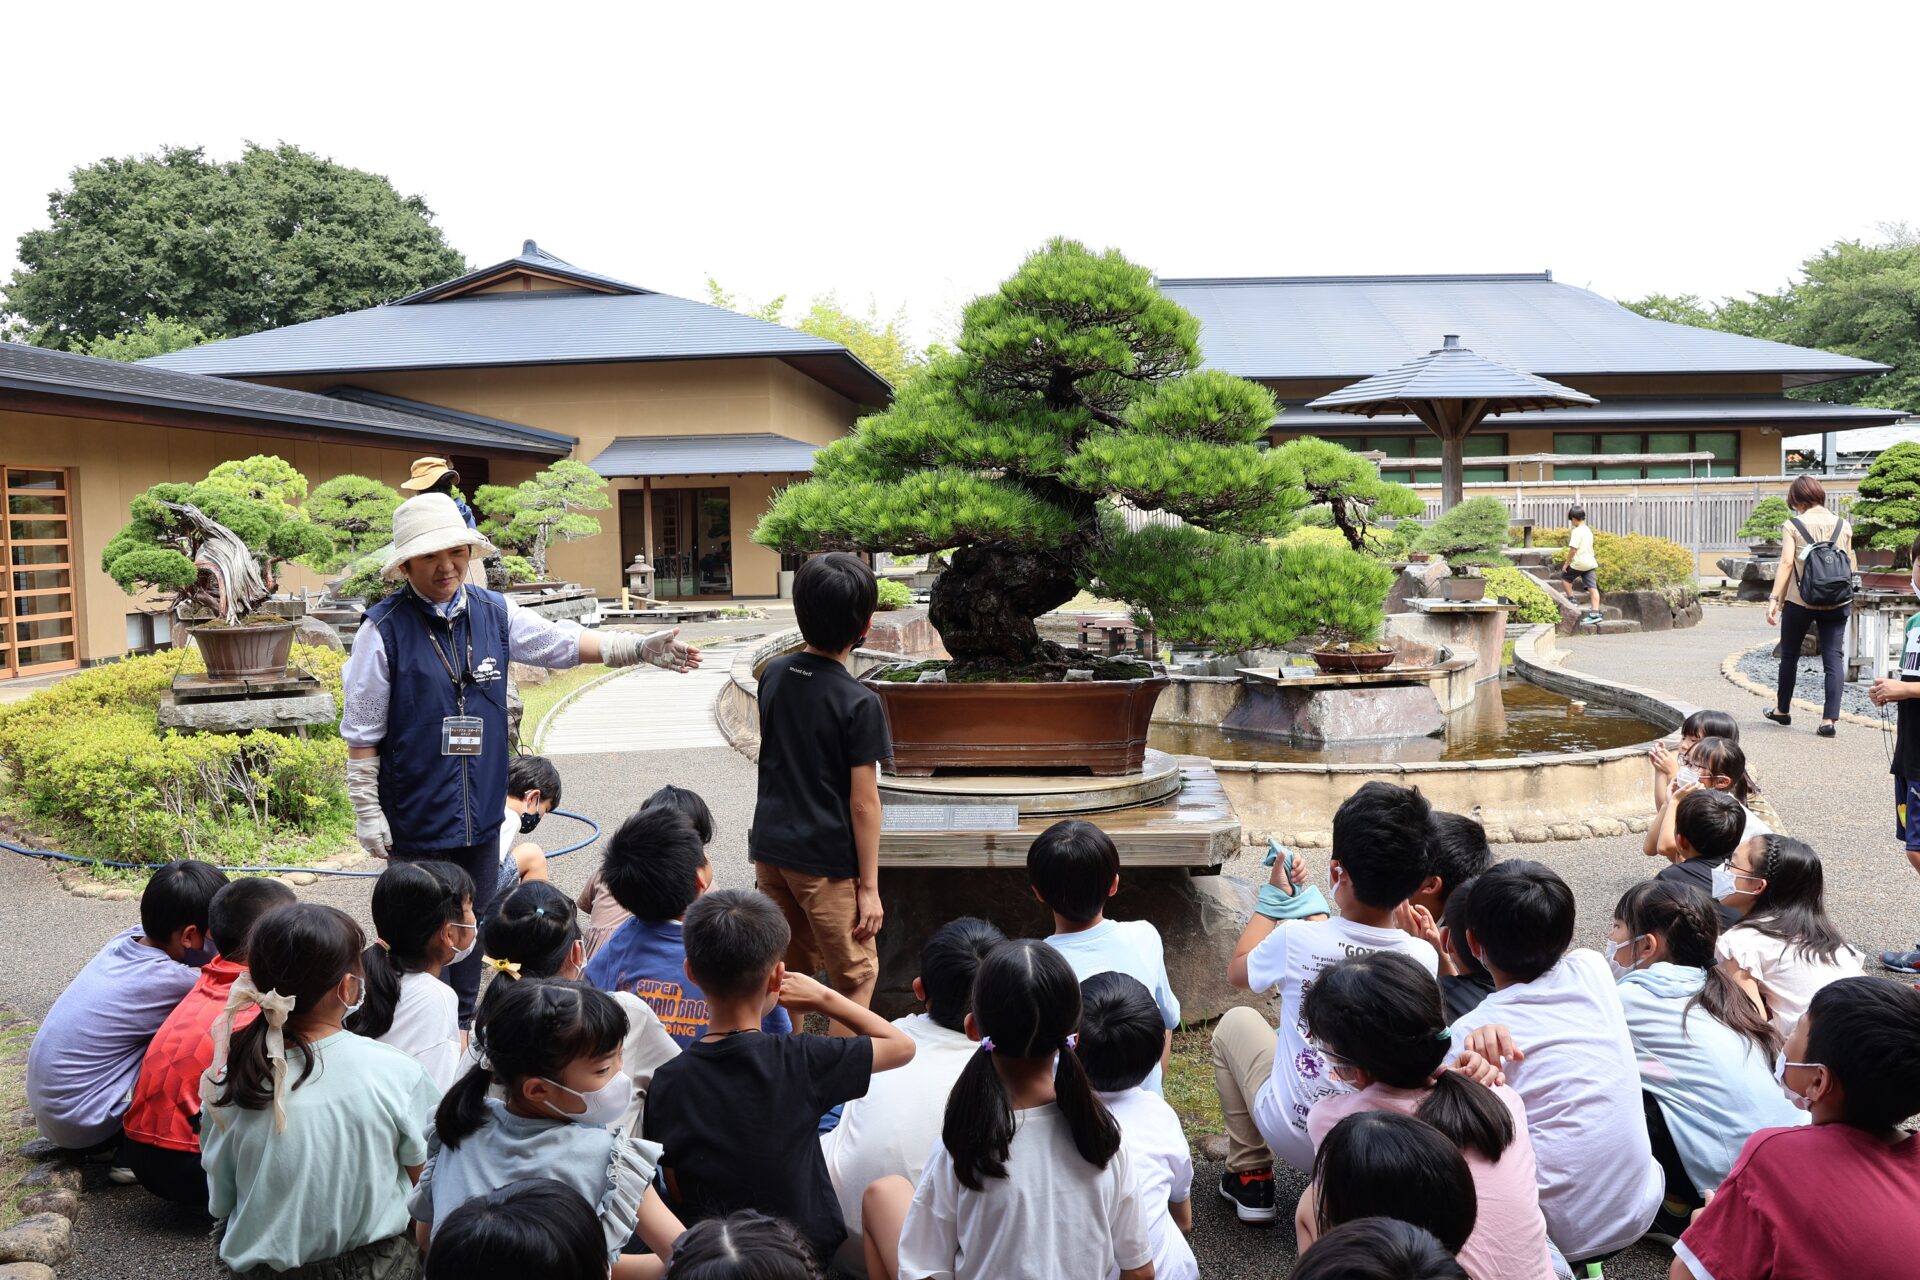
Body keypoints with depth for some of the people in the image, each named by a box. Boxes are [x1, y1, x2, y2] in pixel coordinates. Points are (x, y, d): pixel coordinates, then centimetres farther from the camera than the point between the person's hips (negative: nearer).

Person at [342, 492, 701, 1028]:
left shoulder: (493, 612, 4)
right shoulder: (385, 628, -11)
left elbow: (564, 642, 11)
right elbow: (362, 733, -7)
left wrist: (639, 648, 0)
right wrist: (367, 813, -8)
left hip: (482, 815, 5)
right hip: (415, 820, -5)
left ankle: (463, 1033, 35)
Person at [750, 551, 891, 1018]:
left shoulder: (773, 675, 0)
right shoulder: (859, 703, -18)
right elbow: (863, 803, -15)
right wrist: (869, 887, -9)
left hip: (770, 847, 6)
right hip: (827, 861, -6)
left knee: (786, 972, 18)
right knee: (854, 978, 8)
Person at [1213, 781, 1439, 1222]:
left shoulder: (1296, 940, -23)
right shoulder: (1424, 957, -14)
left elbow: (1237, 972, 2)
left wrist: (1275, 895, 10)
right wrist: (1305, 895, 17)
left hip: (1294, 1136, -3)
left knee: (1235, 1022, 21)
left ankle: (1251, 1177, 20)